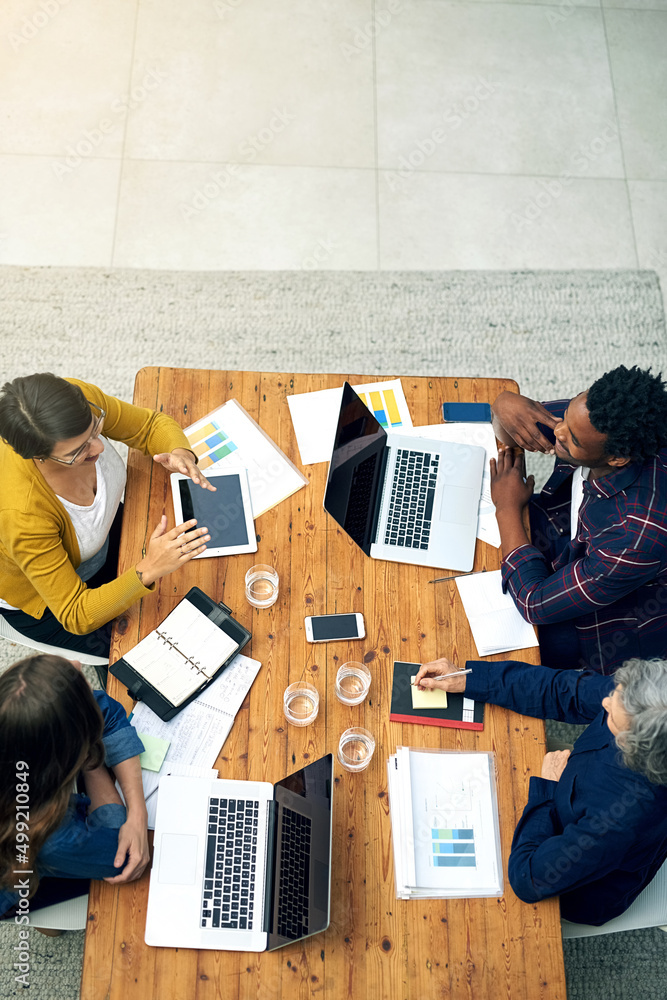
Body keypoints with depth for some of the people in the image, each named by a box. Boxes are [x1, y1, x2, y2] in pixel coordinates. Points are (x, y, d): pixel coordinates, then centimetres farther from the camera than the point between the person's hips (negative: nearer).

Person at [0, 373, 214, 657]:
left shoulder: (80, 401, -30)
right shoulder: (23, 514, -44)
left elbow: (152, 424, -10)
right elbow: (76, 617, -33)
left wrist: (181, 453, -33)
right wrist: (148, 570, -47)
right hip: (43, 600, -5)